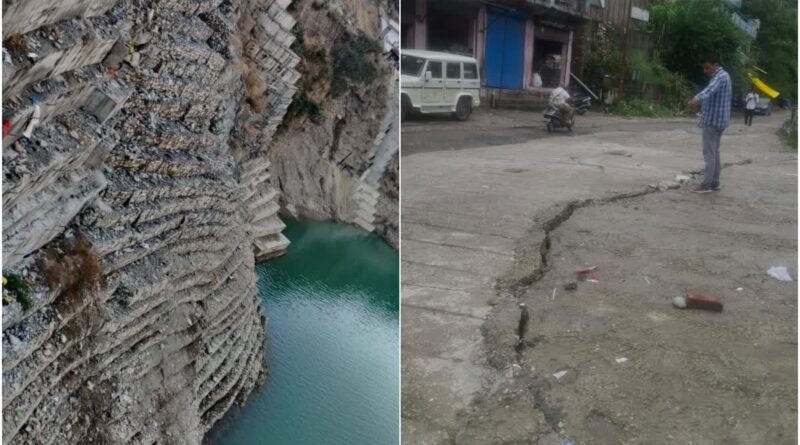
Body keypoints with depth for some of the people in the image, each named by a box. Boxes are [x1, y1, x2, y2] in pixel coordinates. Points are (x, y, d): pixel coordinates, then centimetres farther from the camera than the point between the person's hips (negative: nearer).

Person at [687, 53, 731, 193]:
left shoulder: (721, 77, -16)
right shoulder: (720, 76, 17)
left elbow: (711, 89, -38)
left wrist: (698, 98, -55)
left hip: (713, 119, -11)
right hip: (717, 119, 11)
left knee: (709, 153, -10)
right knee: (714, 151, 14)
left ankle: (707, 184, -10)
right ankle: (714, 182, 19)